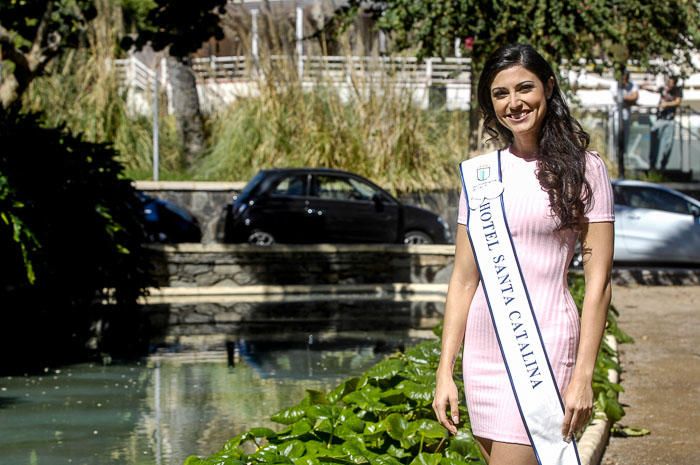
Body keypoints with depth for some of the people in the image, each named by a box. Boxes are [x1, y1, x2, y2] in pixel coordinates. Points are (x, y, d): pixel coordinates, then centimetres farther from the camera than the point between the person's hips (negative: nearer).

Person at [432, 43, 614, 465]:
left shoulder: (583, 169, -2)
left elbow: (599, 281, -5)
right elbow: (464, 278, 10)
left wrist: (583, 375, -11)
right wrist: (445, 371, 6)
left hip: (543, 344, -5)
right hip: (483, 346, 5)